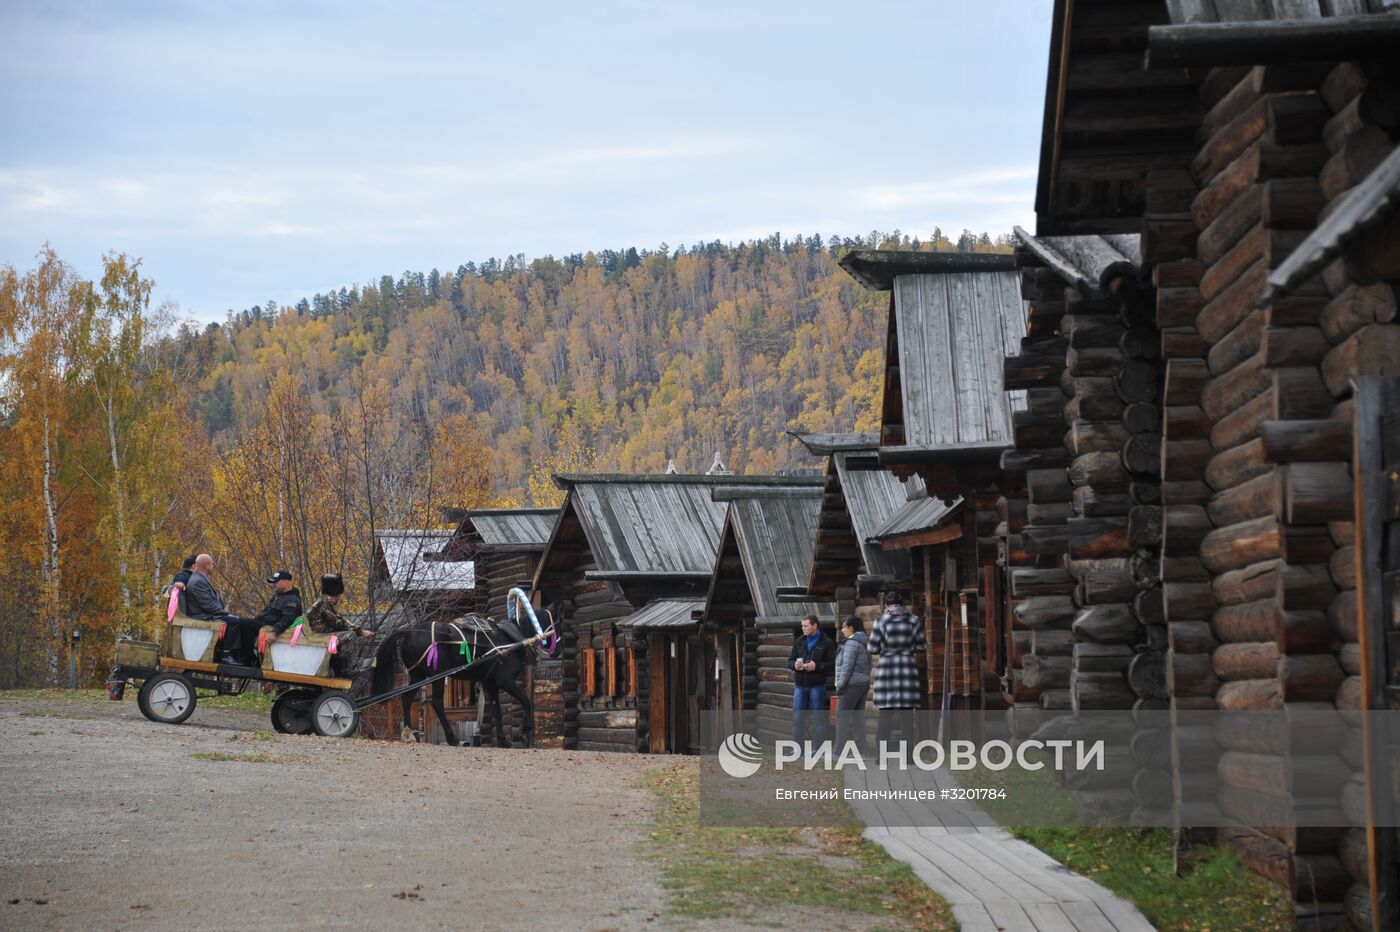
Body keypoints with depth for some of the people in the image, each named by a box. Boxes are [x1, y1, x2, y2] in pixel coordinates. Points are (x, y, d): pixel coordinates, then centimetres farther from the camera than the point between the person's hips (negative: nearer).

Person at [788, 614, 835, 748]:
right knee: (797, 717, 3)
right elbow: (790, 660, 15)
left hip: (817, 685, -4)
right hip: (800, 685, 4)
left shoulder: (826, 643, -3)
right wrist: (794, 664, -7)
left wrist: (817, 666, -19)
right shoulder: (799, 641, 11)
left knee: (818, 717, 0)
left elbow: (833, 663, -7)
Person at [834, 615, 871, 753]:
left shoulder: (852, 643, -16)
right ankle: (860, 749, 6)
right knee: (858, 718, 8)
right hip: (863, 684, 9)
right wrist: (864, 684, 18)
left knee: (842, 717, -5)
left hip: (851, 685, -9)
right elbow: (867, 667, 16)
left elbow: (847, 667, -20)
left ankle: (839, 751, -6)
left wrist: (840, 686, -15)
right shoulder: (864, 643, 13)